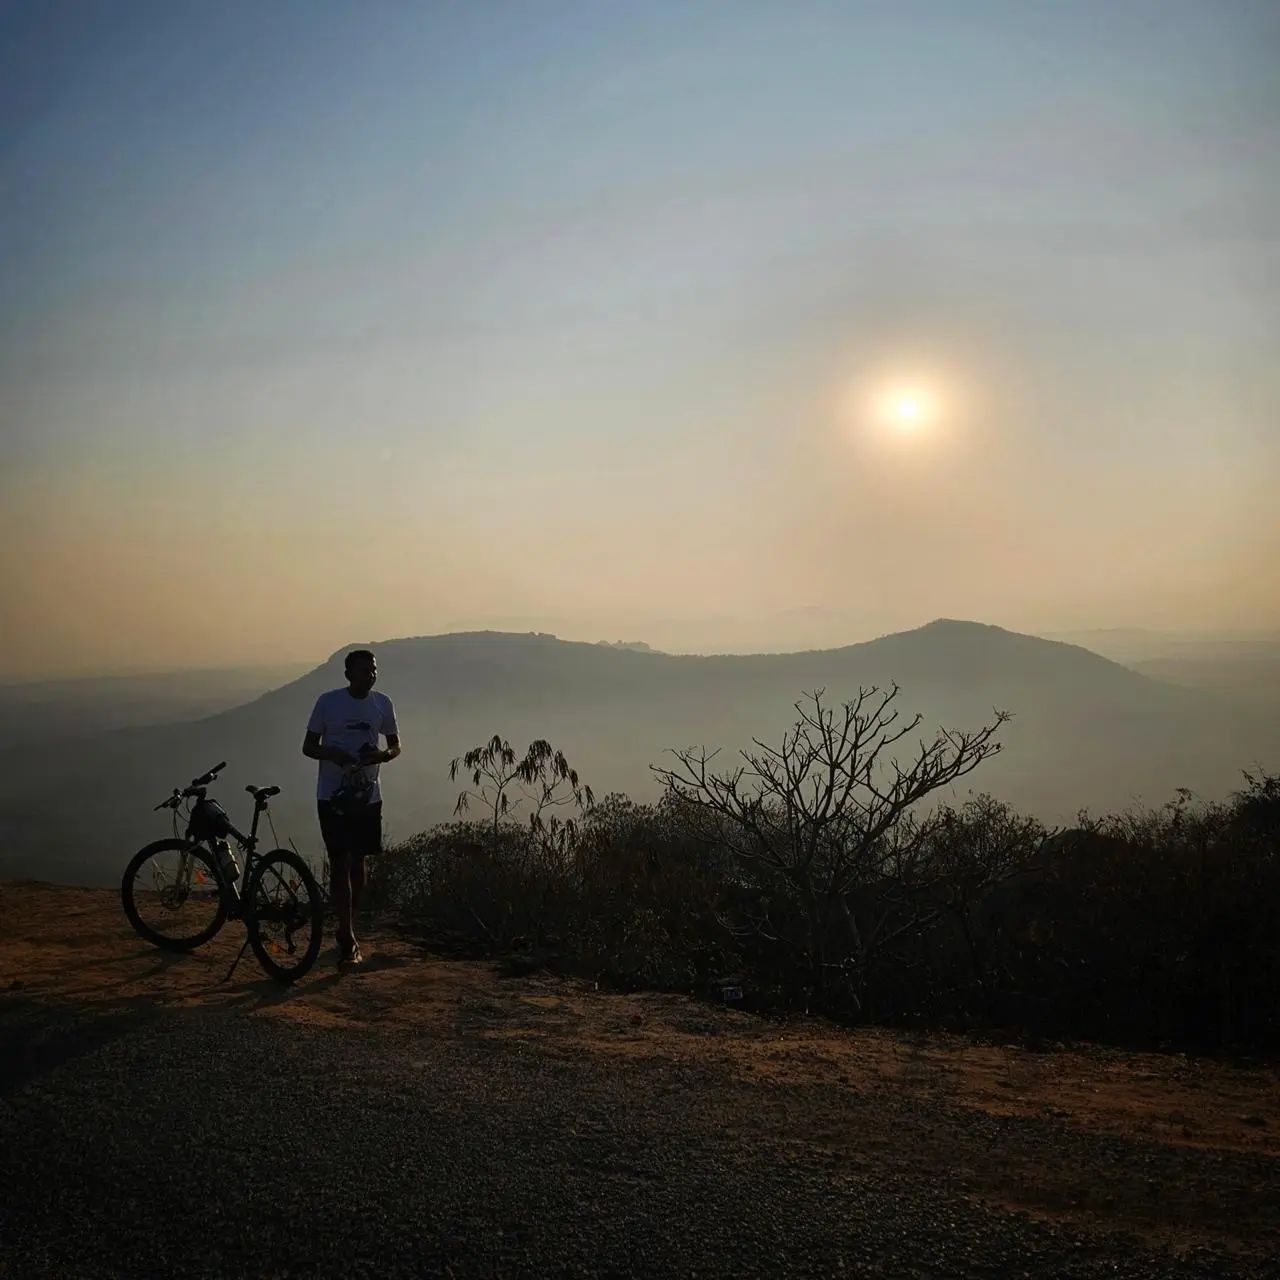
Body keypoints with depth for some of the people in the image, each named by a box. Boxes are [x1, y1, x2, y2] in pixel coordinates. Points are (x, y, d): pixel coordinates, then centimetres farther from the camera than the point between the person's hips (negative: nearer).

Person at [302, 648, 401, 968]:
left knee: (357, 863, 11)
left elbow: (396, 744, 11)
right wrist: (333, 754, -22)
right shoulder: (328, 701, -6)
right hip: (332, 796, -3)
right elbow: (309, 746, -1)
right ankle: (347, 940, -4)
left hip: (367, 796, 3)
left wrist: (383, 755, -12)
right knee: (339, 864, -6)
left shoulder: (382, 703, 2)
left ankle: (348, 932, 27)